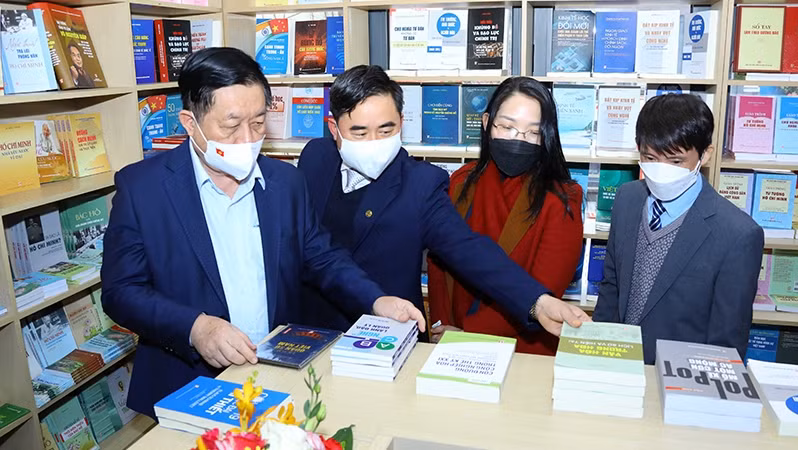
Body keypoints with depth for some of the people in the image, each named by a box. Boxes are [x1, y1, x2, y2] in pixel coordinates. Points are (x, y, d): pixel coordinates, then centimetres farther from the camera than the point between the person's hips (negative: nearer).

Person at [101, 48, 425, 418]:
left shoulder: (286, 181, 3)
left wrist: (375, 301, -7)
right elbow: (120, 291, -6)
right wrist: (194, 327, -21)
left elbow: (322, 258, 9)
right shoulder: (141, 187, -6)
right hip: (188, 388, -2)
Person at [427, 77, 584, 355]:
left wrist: (467, 334, -11)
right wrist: (444, 332, -5)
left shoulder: (561, 201, -8)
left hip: (528, 353, -1)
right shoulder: (460, 184, 4)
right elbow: (439, 265, 5)